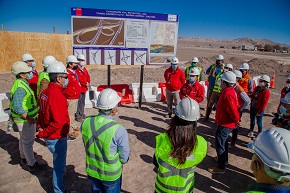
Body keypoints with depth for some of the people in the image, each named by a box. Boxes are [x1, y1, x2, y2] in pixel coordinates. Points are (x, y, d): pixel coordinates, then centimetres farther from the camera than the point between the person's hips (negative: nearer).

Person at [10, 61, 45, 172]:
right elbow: (17, 107, -30)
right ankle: (32, 164, 17)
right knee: (28, 142, 3)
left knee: (23, 139, 25)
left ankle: (23, 158, 44)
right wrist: (29, 118, -25)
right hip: (25, 120, -10)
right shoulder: (20, 87, -26)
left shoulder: (21, 83, 6)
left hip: (27, 118, 10)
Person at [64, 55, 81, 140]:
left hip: (75, 97, 10)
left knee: (73, 113, 24)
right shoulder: (67, 74, -21)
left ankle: (73, 126, 40)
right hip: (70, 99, -10)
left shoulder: (74, 72, 10)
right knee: (70, 115, -1)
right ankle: (70, 131, 8)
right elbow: (63, 87, -24)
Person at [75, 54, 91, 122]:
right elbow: (78, 79, -19)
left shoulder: (84, 69, 16)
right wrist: (85, 83, -16)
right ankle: (78, 116, -2)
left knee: (83, 102, 17)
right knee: (79, 102, -8)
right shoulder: (76, 69, -11)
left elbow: (88, 77, 15)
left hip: (84, 88, 9)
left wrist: (88, 83, -4)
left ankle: (81, 113, 30)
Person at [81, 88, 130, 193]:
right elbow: (124, 159, -18)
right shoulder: (119, 130, -32)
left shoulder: (86, 122, -18)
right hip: (111, 175, -3)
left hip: (92, 171, 4)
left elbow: (87, 145, -1)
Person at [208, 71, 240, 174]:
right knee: (223, 141, 26)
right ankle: (224, 158, 46)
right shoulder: (230, 91, 5)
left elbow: (233, 109, -33)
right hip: (225, 122, 11)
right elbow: (235, 106, 14)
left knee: (220, 144, -1)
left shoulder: (227, 94, -28)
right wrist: (235, 120, 15)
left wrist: (236, 120, -17)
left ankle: (221, 167, 11)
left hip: (225, 124, -11)